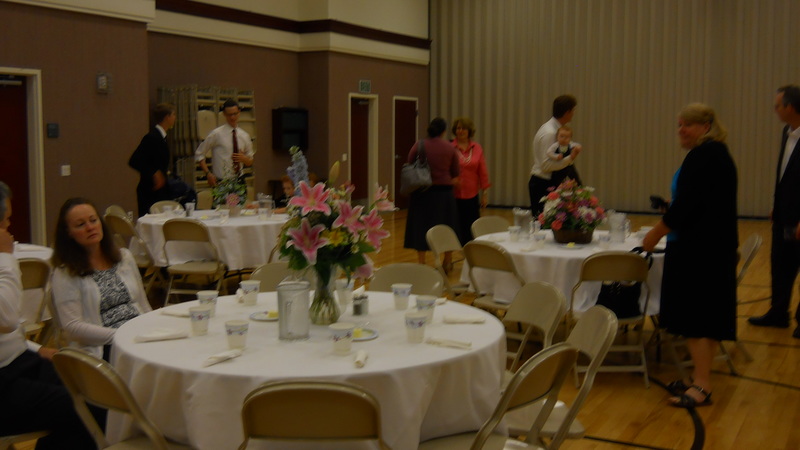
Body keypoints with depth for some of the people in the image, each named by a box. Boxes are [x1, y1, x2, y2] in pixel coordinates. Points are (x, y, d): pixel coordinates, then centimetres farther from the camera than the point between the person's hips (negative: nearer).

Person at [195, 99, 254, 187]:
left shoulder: (244, 136, 10)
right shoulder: (216, 134, -2)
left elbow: (250, 162, 18)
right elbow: (199, 155, 2)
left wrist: (244, 159, -6)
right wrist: (208, 174, -10)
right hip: (221, 182, -4)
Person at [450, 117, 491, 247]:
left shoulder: (477, 148, 5)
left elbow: (483, 172, 7)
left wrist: (484, 194, 7)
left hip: (472, 195, 2)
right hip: (454, 196, -2)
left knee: (472, 231, 3)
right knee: (456, 230, 2)